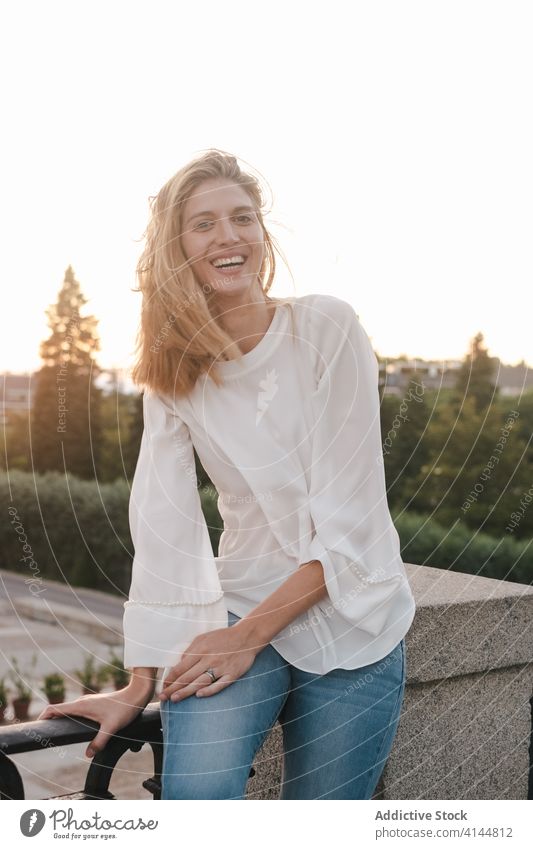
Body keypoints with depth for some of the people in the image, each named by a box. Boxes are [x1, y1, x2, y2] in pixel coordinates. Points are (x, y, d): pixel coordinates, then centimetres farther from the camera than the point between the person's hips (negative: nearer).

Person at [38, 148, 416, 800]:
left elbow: (348, 520, -13)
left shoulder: (326, 329, -11)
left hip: (349, 624, -1)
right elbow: (163, 527, -6)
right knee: (195, 792, -23)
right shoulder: (174, 370, 0)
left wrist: (249, 633, -14)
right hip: (241, 607, 2)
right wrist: (141, 683, -8)